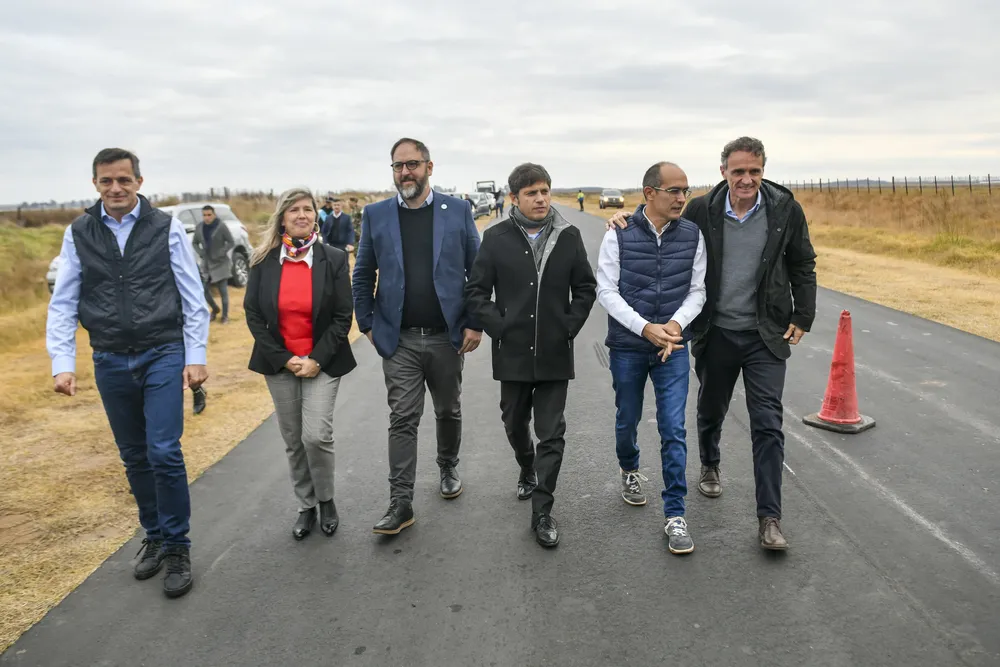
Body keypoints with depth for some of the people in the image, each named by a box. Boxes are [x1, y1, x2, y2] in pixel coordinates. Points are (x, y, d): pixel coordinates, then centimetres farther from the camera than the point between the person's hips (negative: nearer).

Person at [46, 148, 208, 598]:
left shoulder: (166, 228, -3)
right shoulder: (78, 234, 3)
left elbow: (193, 297, -2)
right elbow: (62, 303, 3)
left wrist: (196, 357, -6)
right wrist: (63, 363, -5)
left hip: (163, 356, -3)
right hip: (111, 362, 3)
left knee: (164, 453, -8)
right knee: (134, 458, 13)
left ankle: (177, 549, 9)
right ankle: (154, 538, 31)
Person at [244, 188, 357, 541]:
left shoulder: (334, 259, -4)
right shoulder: (263, 261, -1)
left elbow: (343, 316, -5)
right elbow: (253, 314, -1)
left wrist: (317, 359, -12)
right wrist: (283, 358, -9)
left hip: (322, 362, -2)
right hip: (279, 364, 2)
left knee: (316, 435, -11)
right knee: (293, 441, 9)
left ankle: (326, 501, 14)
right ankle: (306, 506, 26)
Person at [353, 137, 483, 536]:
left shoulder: (457, 211, 0)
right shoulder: (375, 215, 2)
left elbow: (477, 271, 0)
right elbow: (363, 276, 8)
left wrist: (475, 323, -5)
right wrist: (367, 324, 3)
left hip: (448, 337, 1)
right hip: (399, 340, 0)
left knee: (448, 412, 16)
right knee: (402, 420, 0)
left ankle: (448, 469, 40)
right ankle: (400, 503, 7)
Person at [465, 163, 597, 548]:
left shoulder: (569, 236, 0)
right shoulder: (497, 238, -3)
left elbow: (585, 289, 6)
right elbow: (476, 291, -1)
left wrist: (569, 327, -4)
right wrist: (499, 328, -9)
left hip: (555, 354, 0)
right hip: (513, 353, 1)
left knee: (552, 434, 0)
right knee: (515, 424, 18)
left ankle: (542, 512, 10)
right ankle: (527, 470, 48)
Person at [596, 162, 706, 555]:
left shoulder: (693, 235, -3)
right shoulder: (619, 235, -8)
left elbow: (697, 291, 1)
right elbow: (606, 291, -9)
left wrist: (676, 324, -17)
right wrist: (646, 328, -19)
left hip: (673, 348, 0)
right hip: (627, 346, 0)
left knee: (673, 430, -3)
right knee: (627, 420, 17)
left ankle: (675, 515, 8)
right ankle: (630, 470, 48)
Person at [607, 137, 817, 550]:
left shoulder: (785, 210, -5)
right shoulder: (702, 210, -6)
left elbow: (803, 267, 5)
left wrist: (802, 318, 1)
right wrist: (630, 217, -6)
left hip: (766, 335, -1)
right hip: (716, 332, 1)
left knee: (768, 424, -5)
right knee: (711, 410, 19)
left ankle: (769, 518, 2)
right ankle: (710, 466, 49)